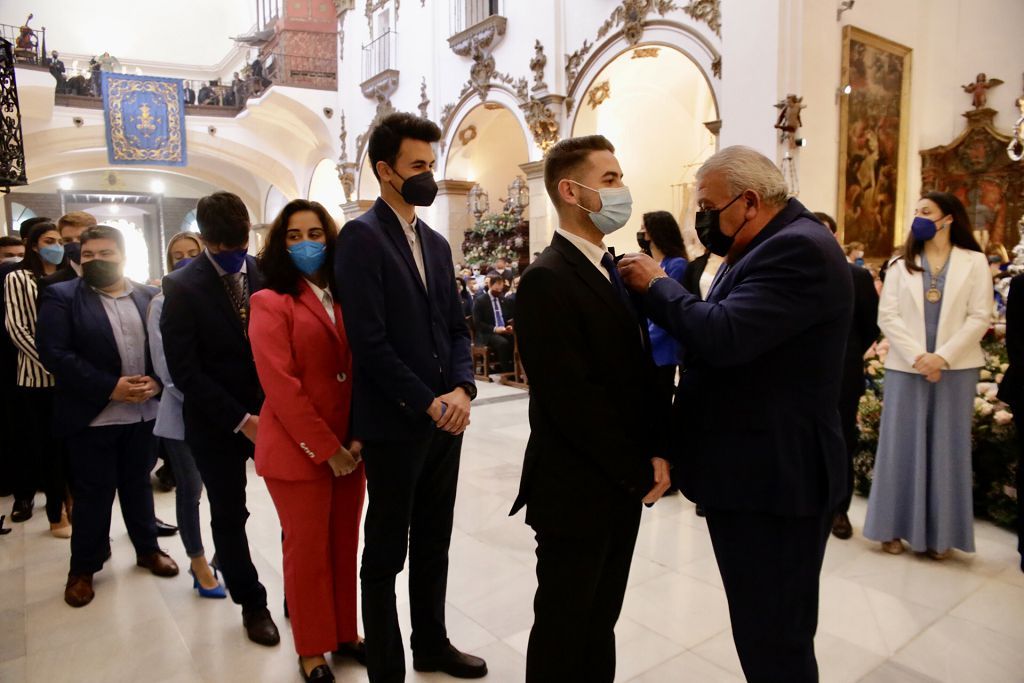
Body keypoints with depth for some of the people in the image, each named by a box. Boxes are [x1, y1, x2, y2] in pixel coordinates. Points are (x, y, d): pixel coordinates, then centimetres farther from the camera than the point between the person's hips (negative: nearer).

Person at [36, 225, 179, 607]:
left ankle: (148, 549, 33)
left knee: (138, 485, 17)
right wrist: (110, 387, -19)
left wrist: (156, 382, -14)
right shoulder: (61, 297, -4)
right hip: (92, 417, -3)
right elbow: (54, 353, -13)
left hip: (145, 412, 3)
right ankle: (83, 568, 23)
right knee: (93, 494, 6)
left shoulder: (151, 297, 6)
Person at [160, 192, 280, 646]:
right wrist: (240, 419, -17)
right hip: (217, 421, -1)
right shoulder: (182, 286, -9)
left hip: (274, 411, 2)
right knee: (230, 517, 11)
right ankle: (252, 604, 31)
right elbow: (184, 370, -14)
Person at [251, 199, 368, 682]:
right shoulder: (270, 303, -7)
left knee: (345, 544, 15)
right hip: (298, 451, -4)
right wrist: (327, 449, -15)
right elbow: (281, 386, -14)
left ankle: (346, 632, 33)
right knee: (307, 549, 9)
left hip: (350, 447, 5)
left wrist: (358, 438, -5)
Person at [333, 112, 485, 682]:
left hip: (445, 418, 7)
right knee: (386, 554, 9)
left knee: (434, 545, 19)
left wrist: (462, 389, -6)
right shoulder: (362, 236, -10)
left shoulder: (437, 243, 13)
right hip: (395, 424, -7)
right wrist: (428, 403, -15)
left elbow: (457, 327, 12)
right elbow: (369, 340, -18)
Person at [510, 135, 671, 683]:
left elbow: (641, 369, 10)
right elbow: (572, 397, -22)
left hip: (624, 483, 8)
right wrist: (641, 469, -14)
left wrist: (656, 452, -2)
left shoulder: (615, 271, 9)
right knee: (564, 627, 12)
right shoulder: (547, 279, -18)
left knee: (600, 620, 22)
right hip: (576, 488, -8)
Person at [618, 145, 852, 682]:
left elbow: (723, 335, -30)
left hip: (773, 477, -10)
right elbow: (723, 334, 16)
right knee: (762, 627, 23)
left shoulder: (798, 249, -20)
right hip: (756, 471, 10)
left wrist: (656, 284, -15)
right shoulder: (771, 246, 13)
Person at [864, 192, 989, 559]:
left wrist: (943, 356, -15)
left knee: (947, 448, 4)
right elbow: (887, 316, 0)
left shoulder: (974, 263, 5)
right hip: (906, 368, 1)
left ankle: (940, 533, 12)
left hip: (955, 369, -1)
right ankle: (895, 527, 10)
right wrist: (918, 357, -13)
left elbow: (979, 318, -3)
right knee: (901, 446, 2)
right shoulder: (901, 266, 11)